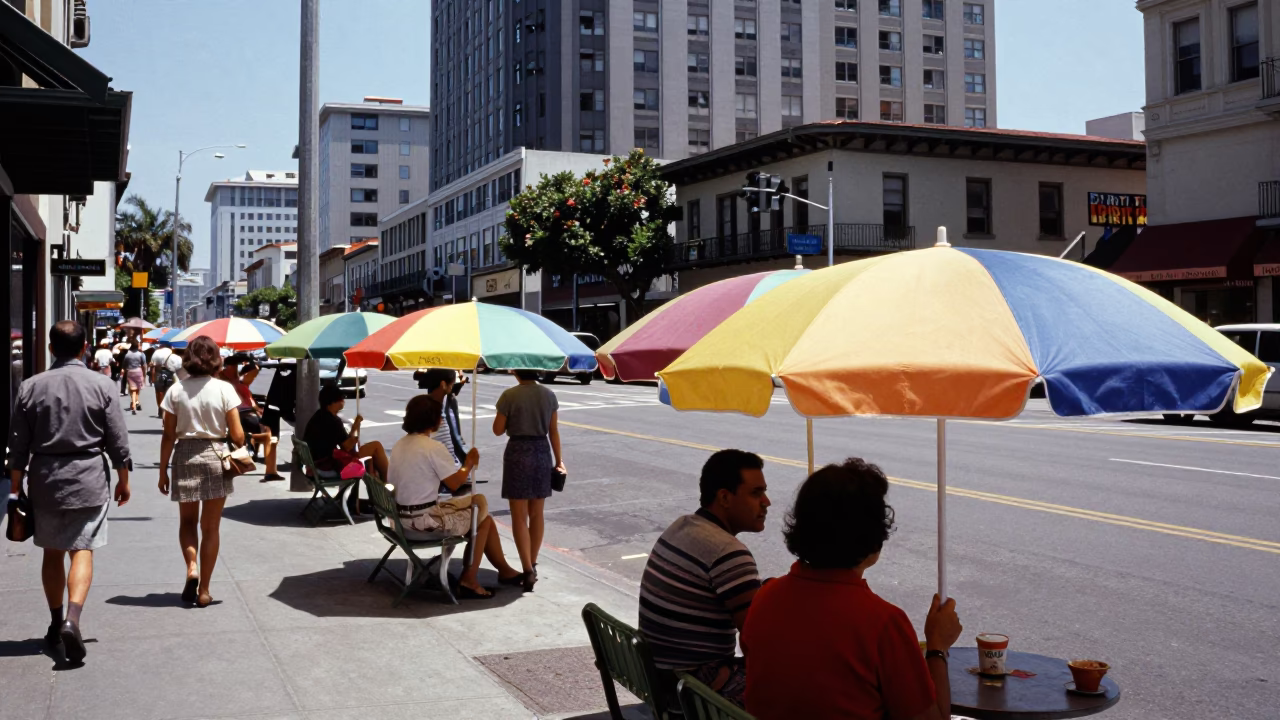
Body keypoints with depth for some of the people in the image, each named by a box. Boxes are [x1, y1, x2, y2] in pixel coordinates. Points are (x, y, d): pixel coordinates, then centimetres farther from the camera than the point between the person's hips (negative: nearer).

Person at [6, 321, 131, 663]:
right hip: (88, 480, -2)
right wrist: (123, 480, 9)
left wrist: (15, 488, 11)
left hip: (45, 480, 2)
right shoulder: (102, 385, -5)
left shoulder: (30, 387, 0)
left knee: (52, 553, 14)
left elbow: (18, 445, 3)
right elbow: (118, 441, -3)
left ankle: (56, 624, 24)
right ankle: (73, 618, -20)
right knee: (82, 550, -1)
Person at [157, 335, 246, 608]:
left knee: (187, 520, 19)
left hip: (185, 456, 1)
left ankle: (191, 567, -4)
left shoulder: (176, 390, -3)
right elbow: (237, 435, -8)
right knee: (211, 527, 8)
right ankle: (203, 590, 10)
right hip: (215, 455, -1)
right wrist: (241, 451, 14)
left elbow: (168, 435, -2)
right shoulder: (224, 389, -7)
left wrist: (163, 471, 6)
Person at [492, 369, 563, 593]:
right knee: (536, 514, 15)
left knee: (519, 516, 0)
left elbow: (498, 429, -5)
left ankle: (528, 570, -8)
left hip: (518, 453, -4)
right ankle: (533, 565, 24)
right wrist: (559, 460, 10)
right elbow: (554, 431, 4)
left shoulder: (509, 395, -11)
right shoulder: (549, 395, 1)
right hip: (542, 453, 4)